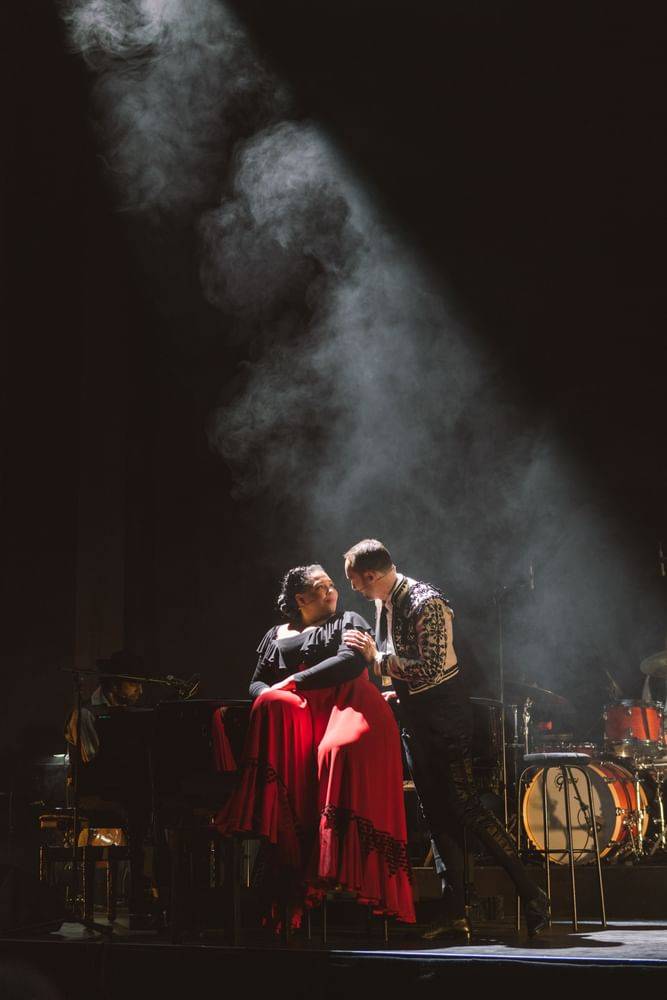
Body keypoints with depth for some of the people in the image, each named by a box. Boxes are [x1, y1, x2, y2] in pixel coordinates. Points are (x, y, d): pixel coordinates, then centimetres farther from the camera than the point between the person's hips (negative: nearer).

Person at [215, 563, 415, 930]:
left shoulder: (348, 622, 22)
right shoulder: (276, 635, 31)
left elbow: (352, 661, 2)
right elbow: (256, 683, 24)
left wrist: (295, 681, -4)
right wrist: (273, 694, -2)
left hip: (345, 706, -2)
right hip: (297, 714, 3)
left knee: (342, 749, -38)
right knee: (272, 707, -33)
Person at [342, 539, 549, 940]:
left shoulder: (427, 603, -20)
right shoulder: (383, 602, 8)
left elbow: (432, 669, -26)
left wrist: (377, 656, -21)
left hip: (445, 715, -9)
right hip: (414, 716, 9)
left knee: (467, 808, -11)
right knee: (438, 815, 6)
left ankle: (534, 898, -3)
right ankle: (455, 914, 8)